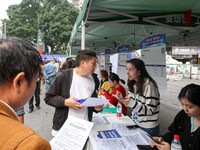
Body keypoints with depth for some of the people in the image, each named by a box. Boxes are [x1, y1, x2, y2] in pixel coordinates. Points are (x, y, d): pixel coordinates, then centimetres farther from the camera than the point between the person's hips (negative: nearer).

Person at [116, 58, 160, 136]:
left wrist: (132, 103, -32)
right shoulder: (133, 84, 3)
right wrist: (122, 98, -8)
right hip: (136, 124, 7)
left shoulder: (149, 85, -21)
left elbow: (151, 110, -22)